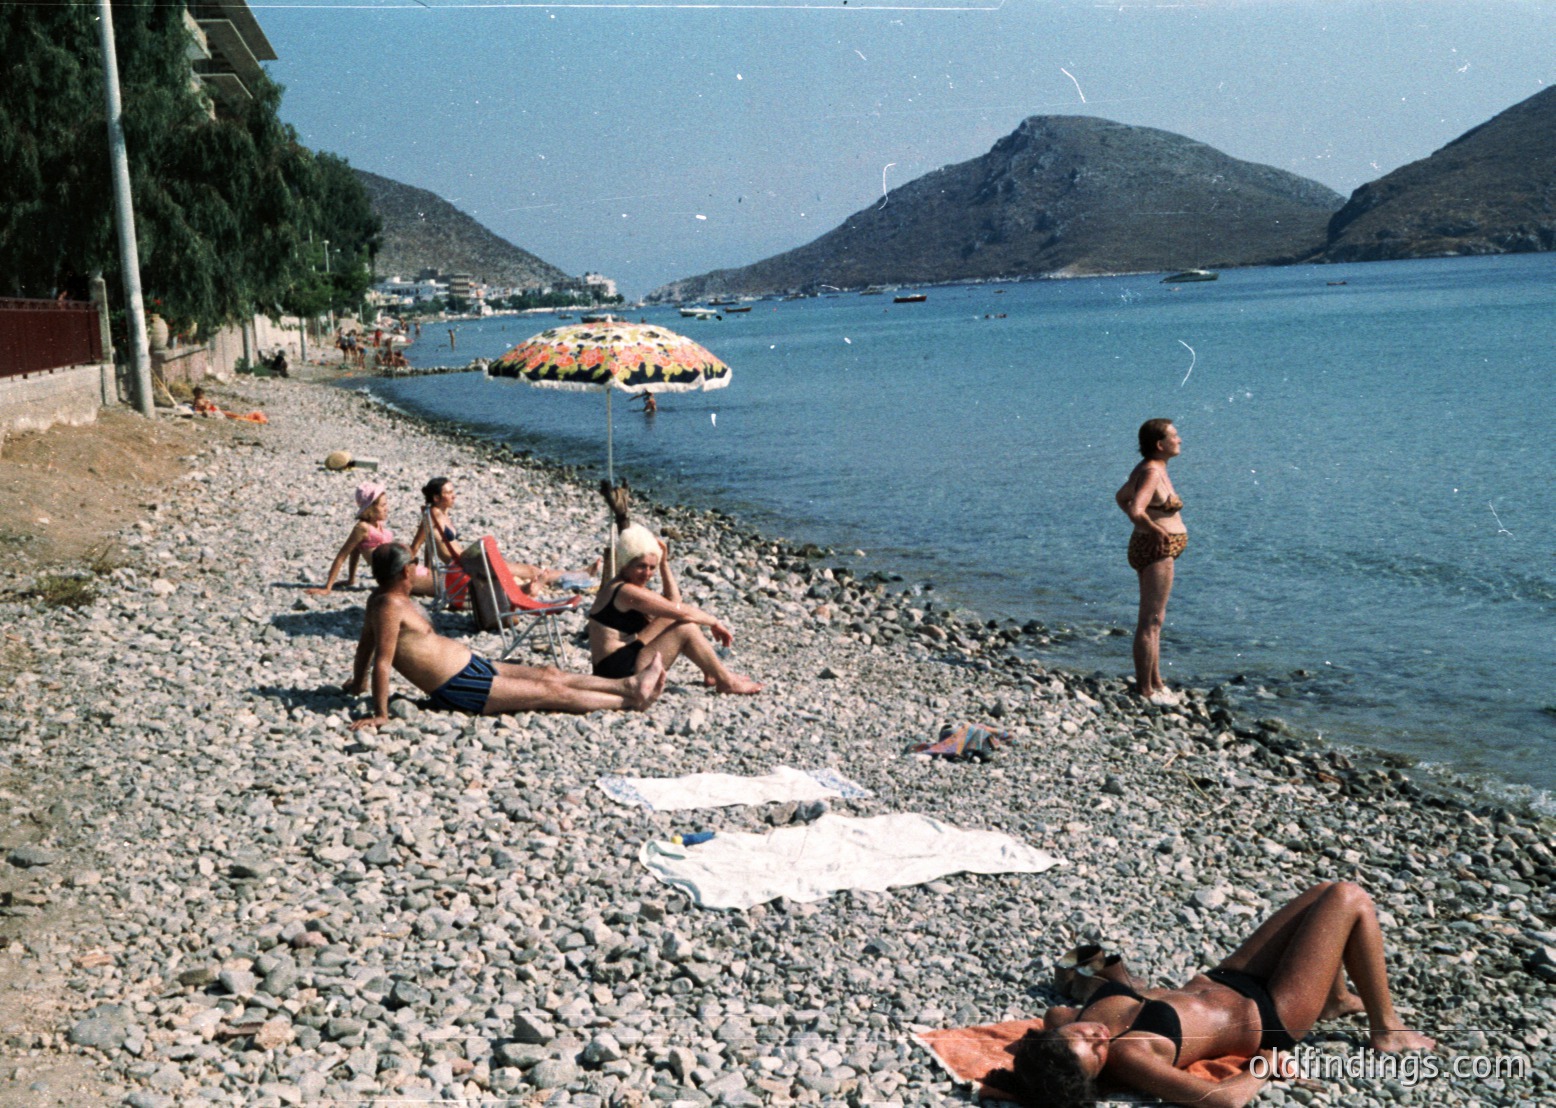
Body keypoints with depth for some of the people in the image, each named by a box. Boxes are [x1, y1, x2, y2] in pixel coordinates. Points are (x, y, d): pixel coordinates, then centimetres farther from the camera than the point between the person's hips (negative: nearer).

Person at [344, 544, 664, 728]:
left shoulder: (382, 598, 9)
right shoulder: (389, 605, -22)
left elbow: (365, 643, 19)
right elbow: (382, 661, -25)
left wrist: (358, 683, 30)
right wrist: (380, 714, -26)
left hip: (470, 666, 10)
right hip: (459, 689, -10)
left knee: (548, 674, 12)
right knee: (552, 691, -3)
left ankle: (627, 684, 18)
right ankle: (631, 700, 5)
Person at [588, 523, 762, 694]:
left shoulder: (617, 587, 14)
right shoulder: (627, 592, -19)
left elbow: (673, 602, 15)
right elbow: (681, 611, -18)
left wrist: (664, 564, 7)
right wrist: (714, 623, -4)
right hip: (621, 670, -11)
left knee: (676, 621, 13)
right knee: (686, 628, -12)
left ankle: (712, 672, 13)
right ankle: (726, 682, -1)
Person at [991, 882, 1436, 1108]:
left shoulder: (1087, 1020, -21)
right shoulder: (1129, 1058, -40)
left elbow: (1054, 1013, 6)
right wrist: (1267, 1065, -25)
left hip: (1224, 980, 7)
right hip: (1270, 1016, -7)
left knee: (1325, 892, 18)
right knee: (1350, 898, -1)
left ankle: (1336, 999, 41)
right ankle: (1386, 1028, 18)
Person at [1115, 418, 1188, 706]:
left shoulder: (1152, 469, 12)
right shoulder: (1152, 472, -19)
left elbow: (1121, 497, 26)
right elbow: (1136, 510, -34)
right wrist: (1156, 530, -18)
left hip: (1159, 551, 11)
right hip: (1156, 550, -11)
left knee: (1154, 619, 17)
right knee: (1150, 622, -6)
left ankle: (1156, 683, 26)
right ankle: (1144, 690, -2)